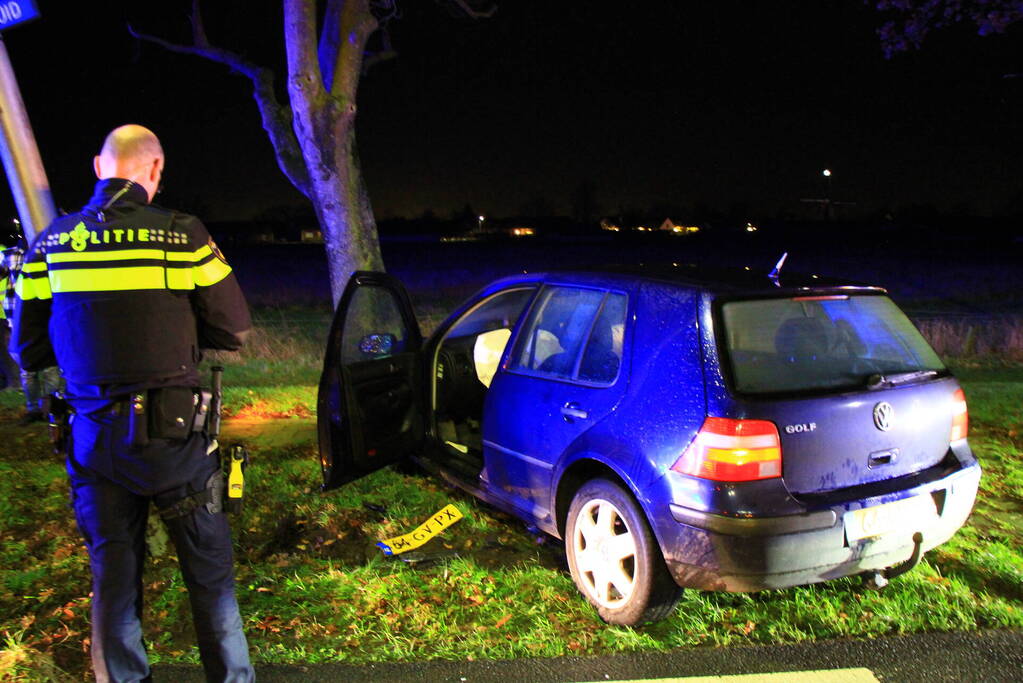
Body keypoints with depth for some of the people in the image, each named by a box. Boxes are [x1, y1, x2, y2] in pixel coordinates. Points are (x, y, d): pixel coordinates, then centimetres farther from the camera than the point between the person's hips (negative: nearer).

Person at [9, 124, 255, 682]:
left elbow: (27, 350, 3)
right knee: (209, 572, 13)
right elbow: (234, 330, -4)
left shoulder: (50, 243, -1)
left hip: (95, 440, 3)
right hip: (173, 434, -2)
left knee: (113, 578, 18)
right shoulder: (183, 235, -10)